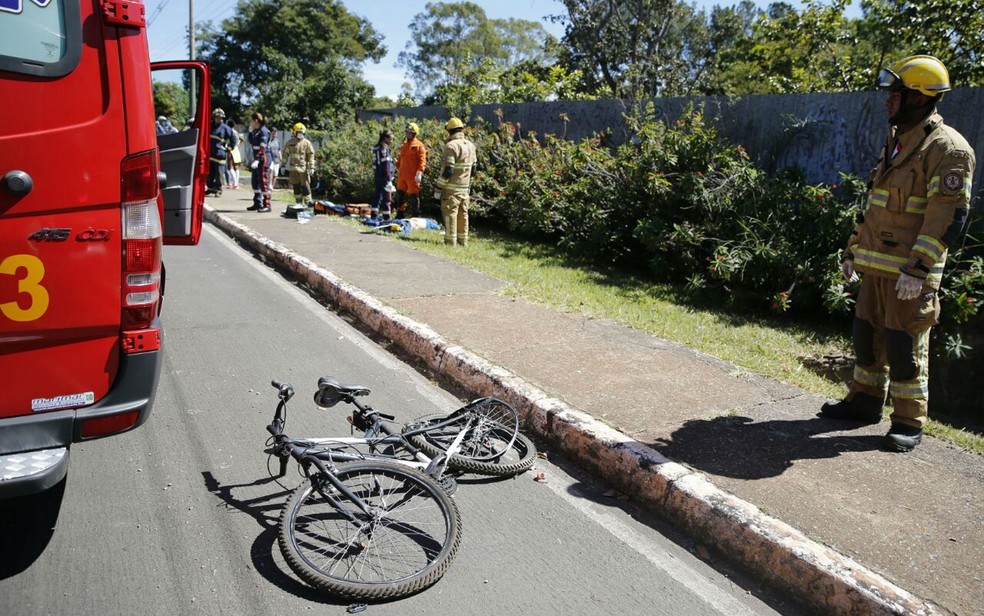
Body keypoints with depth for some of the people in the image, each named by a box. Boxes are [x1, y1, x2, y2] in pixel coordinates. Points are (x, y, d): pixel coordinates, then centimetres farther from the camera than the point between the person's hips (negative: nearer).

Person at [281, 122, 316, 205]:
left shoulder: (307, 143, 0)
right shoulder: (290, 143, 9)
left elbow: (311, 155, -3)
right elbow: (285, 154, 14)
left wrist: (311, 167, -10)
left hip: (303, 168, -3)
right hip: (293, 168, 4)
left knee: (305, 186, -4)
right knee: (296, 186, 9)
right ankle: (298, 203, 18)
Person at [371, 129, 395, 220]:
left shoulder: (376, 147, 11)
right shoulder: (384, 149, -15)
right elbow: (386, 165, -19)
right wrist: (389, 179, -19)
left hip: (378, 175, 9)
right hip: (384, 176, -9)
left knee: (378, 195, 14)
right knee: (386, 198, -3)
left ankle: (374, 215, 18)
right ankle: (386, 217, 1)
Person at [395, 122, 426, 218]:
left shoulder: (419, 145, -6)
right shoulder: (404, 145, 16)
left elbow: (422, 160, -13)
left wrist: (420, 172, -22)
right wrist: (397, 166, 19)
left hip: (413, 176, -7)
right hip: (402, 175, 7)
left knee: (413, 196, -2)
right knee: (400, 193, 12)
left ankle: (415, 215, 6)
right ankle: (401, 213, 23)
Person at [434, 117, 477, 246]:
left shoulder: (451, 146, -15)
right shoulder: (471, 146, 11)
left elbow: (447, 170, -20)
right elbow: (473, 167, 16)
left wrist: (439, 187, -14)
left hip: (452, 188, -8)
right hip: (465, 188, 8)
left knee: (450, 213, -3)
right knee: (463, 213, 13)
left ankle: (450, 241, -4)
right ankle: (463, 241, 19)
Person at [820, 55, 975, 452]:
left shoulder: (947, 148, -11)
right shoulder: (896, 141, 17)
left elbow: (948, 214, -19)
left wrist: (918, 268, -25)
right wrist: (853, 251, 22)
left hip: (911, 273, -8)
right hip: (877, 265, 8)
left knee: (904, 345, -3)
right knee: (867, 333, 14)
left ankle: (909, 423, 9)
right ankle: (865, 401, 28)